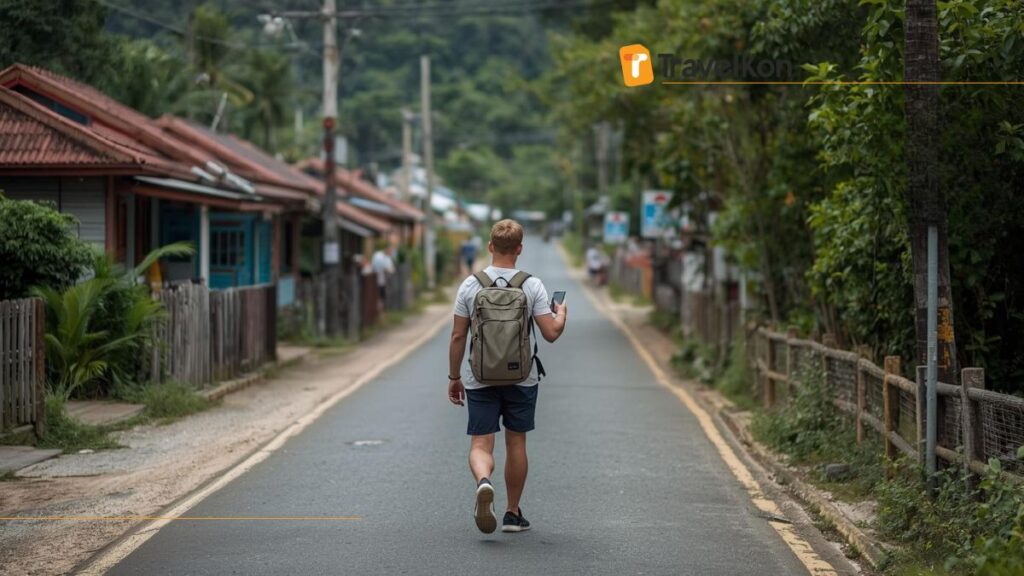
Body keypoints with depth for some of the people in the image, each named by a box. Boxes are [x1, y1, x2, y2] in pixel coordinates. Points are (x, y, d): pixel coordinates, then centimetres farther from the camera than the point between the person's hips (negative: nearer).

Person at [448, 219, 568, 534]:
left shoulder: (470, 285, -3)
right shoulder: (532, 286, -6)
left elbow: (458, 336, -1)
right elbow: (551, 333, -9)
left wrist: (454, 377, 9)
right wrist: (561, 314, 14)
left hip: (479, 379, 0)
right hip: (521, 378, 0)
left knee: (481, 444, 0)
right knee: (516, 443, 13)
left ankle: (483, 481, -32)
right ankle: (513, 513, 20)